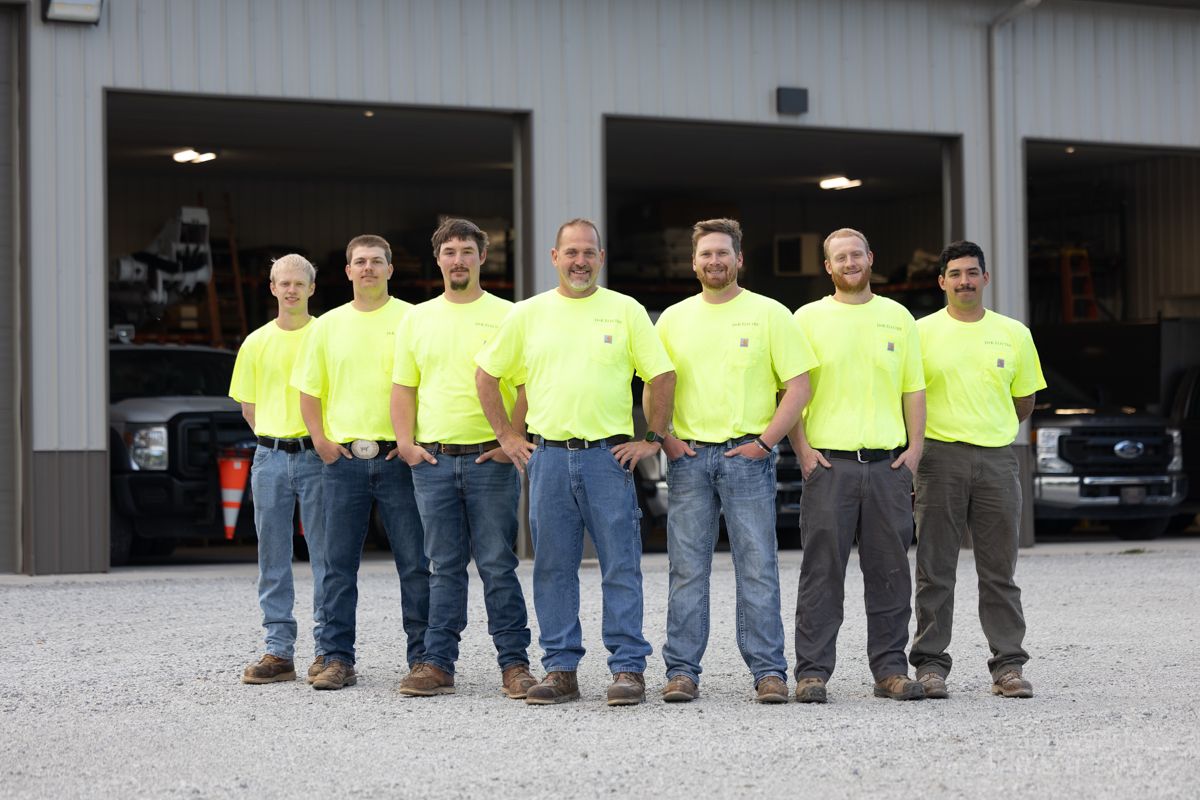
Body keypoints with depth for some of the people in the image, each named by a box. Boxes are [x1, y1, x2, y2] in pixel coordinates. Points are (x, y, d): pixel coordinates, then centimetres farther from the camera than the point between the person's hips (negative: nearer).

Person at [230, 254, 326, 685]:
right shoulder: (256, 343, 10)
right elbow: (248, 406, 15)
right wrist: (276, 443, 5)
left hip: (317, 455, -3)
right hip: (269, 456, 3)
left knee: (325, 554, -2)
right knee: (273, 558, 4)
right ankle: (278, 651, 9)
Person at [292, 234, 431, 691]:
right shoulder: (328, 325, 12)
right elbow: (309, 390, 16)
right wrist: (321, 441, 3)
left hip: (398, 458, -3)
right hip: (343, 458, 3)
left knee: (415, 564, -1)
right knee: (338, 565, 3)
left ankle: (423, 657, 5)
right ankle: (337, 660, 8)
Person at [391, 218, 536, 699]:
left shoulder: (506, 316, 2)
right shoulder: (417, 319, 12)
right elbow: (403, 387, 13)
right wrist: (406, 442, 1)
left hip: (491, 460, -3)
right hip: (432, 460, 3)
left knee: (498, 565, -2)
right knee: (444, 567, 7)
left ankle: (514, 663, 3)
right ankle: (438, 664, 10)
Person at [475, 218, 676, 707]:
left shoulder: (625, 311, 3)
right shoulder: (528, 314, 8)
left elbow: (662, 376, 5)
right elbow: (487, 375, 14)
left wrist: (653, 439, 1)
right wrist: (506, 436, 9)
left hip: (609, 455, -2)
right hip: (548, 458, 2)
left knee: (621, 567, -3)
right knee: (553, 569, 5)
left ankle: (628, 667, 2)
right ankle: (560, 669, 11)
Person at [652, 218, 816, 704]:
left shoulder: (768, 314, 3)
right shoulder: (674, 318, 12)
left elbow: (799, 385, -1)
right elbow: (654, 386, 15)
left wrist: (765, 441, -8)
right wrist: (665, 439, 1)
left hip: (747, 457, -2)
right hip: (688, 457, 2)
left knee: (758, 568, -2)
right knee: (687, 568, 3)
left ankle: (768, 670, 2)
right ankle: (682, 671, 7)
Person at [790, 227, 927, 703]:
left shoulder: (897, 317, 12)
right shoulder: (808, 318, 5)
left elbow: (914, 390, 13)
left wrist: (915, 448, 3)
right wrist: (803, 449, -6)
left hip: (888, 463, 2)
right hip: (828, 462, -2)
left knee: (890, 571, 5)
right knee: (822, 571, -3)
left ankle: (890, 668, 12)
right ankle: (812, 672, 1)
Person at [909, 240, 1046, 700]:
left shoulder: (1014, 334, 8)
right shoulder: (922, 332, 1)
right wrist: (916, 443, 3)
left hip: (997, 459, 2)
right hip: (939, 459, -2)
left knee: (1000, 571, 5)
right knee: (935, 571, 1)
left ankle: (1008, 666, 9)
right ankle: (930, 665, 6)